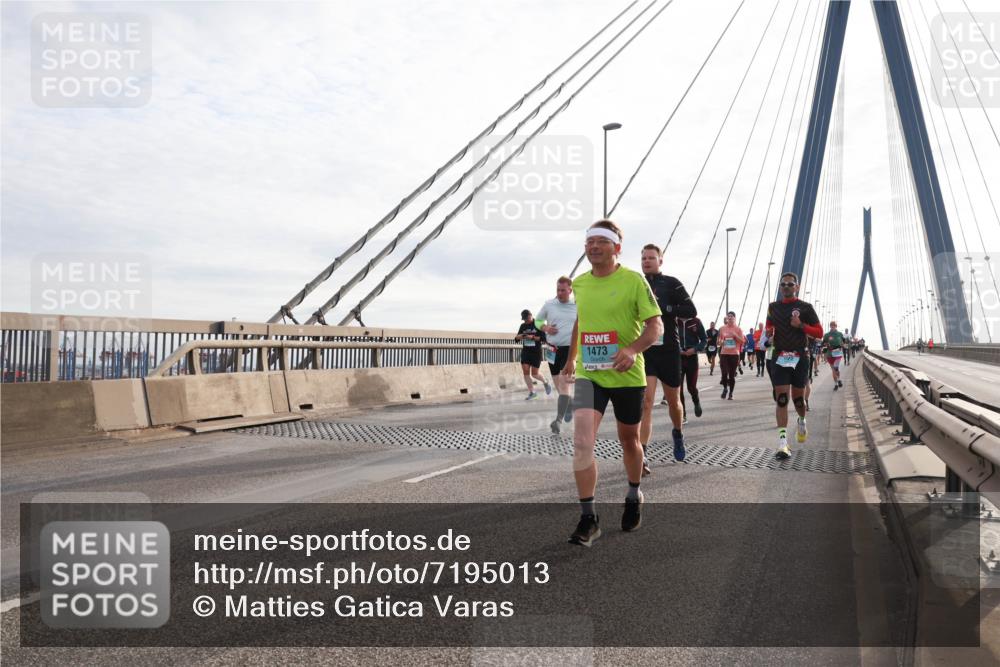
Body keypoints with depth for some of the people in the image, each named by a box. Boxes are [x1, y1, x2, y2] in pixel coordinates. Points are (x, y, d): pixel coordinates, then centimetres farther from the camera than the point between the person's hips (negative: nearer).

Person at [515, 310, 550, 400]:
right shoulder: (523, 326, 10)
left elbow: (543, 338, -9)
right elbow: (516, 339, 12)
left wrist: (533, 337, -20)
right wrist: (520, 336, -11)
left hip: (536, 352, -4)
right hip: (525, 351, 5)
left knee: (534, 374, -4)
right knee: (525, 372, -6)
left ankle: (546, 382, 27)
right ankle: (532, 392, 3)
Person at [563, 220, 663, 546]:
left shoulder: (634, 280, -9)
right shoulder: (579, 283, 6)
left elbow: (656, 325, -11)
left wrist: (633, 349, -29)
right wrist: (571, 358, 28)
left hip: (626, 375, -2)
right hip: (588, 375, 3)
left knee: (629, 439, 16)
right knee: (582, 442, -15)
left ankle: (633, 497, 42)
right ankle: (588, 518, -7)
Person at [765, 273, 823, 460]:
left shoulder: (805, 307, 0)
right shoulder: (773, 307, 9)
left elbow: (819, 333, 0)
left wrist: (801, 325, -15)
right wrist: (768, 332, 3)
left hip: (799, 358, -1)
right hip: (779, 358, 1)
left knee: (798, 398, 8)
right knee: (781, 399, -8)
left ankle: (802, 421, 43)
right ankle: (782, 442, -11)